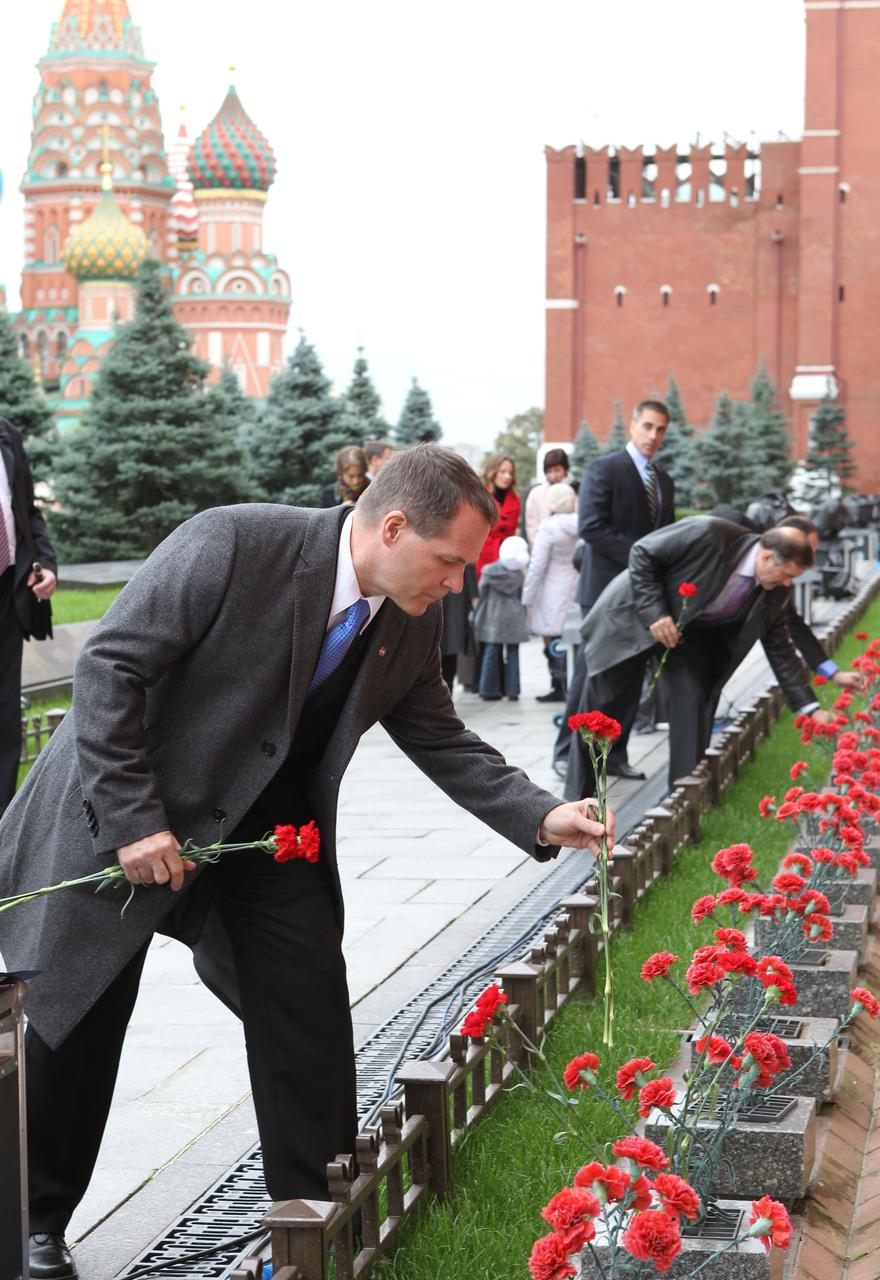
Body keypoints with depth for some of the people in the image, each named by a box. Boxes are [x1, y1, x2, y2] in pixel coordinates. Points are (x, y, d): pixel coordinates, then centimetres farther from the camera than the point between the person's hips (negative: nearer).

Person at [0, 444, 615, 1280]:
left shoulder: (410, 621, -8)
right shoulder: (233, 546, -29)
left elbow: (438, 738, 3)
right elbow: (109, 666, -24)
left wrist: (542, 818, -10)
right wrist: (132, 820, -25)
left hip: (260, 820, 5)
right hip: (119, 809, -5)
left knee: (308, 992, -1)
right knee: (76, 1020, 5)